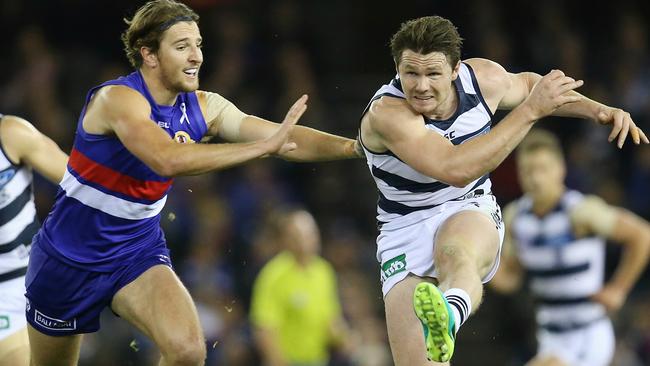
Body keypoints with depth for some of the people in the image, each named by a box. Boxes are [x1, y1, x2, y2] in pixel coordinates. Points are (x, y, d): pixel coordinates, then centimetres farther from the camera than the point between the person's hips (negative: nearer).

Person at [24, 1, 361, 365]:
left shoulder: (203, 107, -7)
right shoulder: (117, 99, -25)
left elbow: (288, 139, -9)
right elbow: (168, 159, -42)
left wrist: (356, 146, -23)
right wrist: (263, 146, -42)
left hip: (139, 252, 4)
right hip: (71, 256, -4)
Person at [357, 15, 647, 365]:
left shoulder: (483, 79, -6)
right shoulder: (386, 113, -22)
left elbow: (526, 83, 20)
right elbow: (456, 169, -34)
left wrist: (598, 110, 7)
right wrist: (531, 110, -32)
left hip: (471, 211, 2)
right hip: (405, 230, -2)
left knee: (454, 251, -39)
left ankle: (448, 316, -73)